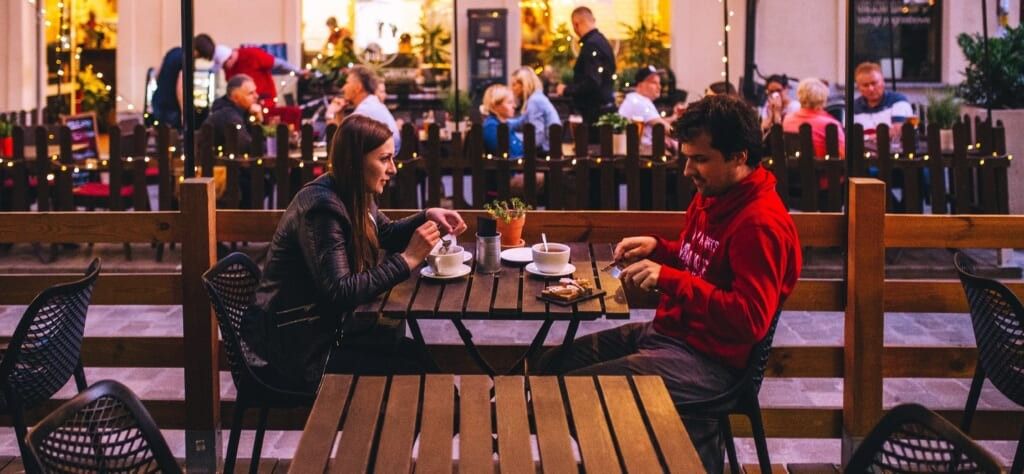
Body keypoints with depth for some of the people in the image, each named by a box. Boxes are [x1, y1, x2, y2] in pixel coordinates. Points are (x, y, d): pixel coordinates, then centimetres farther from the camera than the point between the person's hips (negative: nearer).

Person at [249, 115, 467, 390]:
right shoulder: (321, 207, -25)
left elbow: (387, 235, 24)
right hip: (298, 349, -9)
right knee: (414, 372, -9)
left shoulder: (354, 197, 4)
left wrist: (427, 217, 5)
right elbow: (340, 293, -32)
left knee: (423, 354, 7)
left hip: (328, 326, 9)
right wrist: (407, 260, -30)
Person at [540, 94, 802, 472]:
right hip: (668, 331, 10)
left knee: (572, 390, -19)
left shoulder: (761, 224, -21)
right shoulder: (712, 197, 8)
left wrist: (669, 279, -27)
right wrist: (659, 248, 5)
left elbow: (751, 320, -27)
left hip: (710, 360, -10)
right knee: (554, 364, 12)